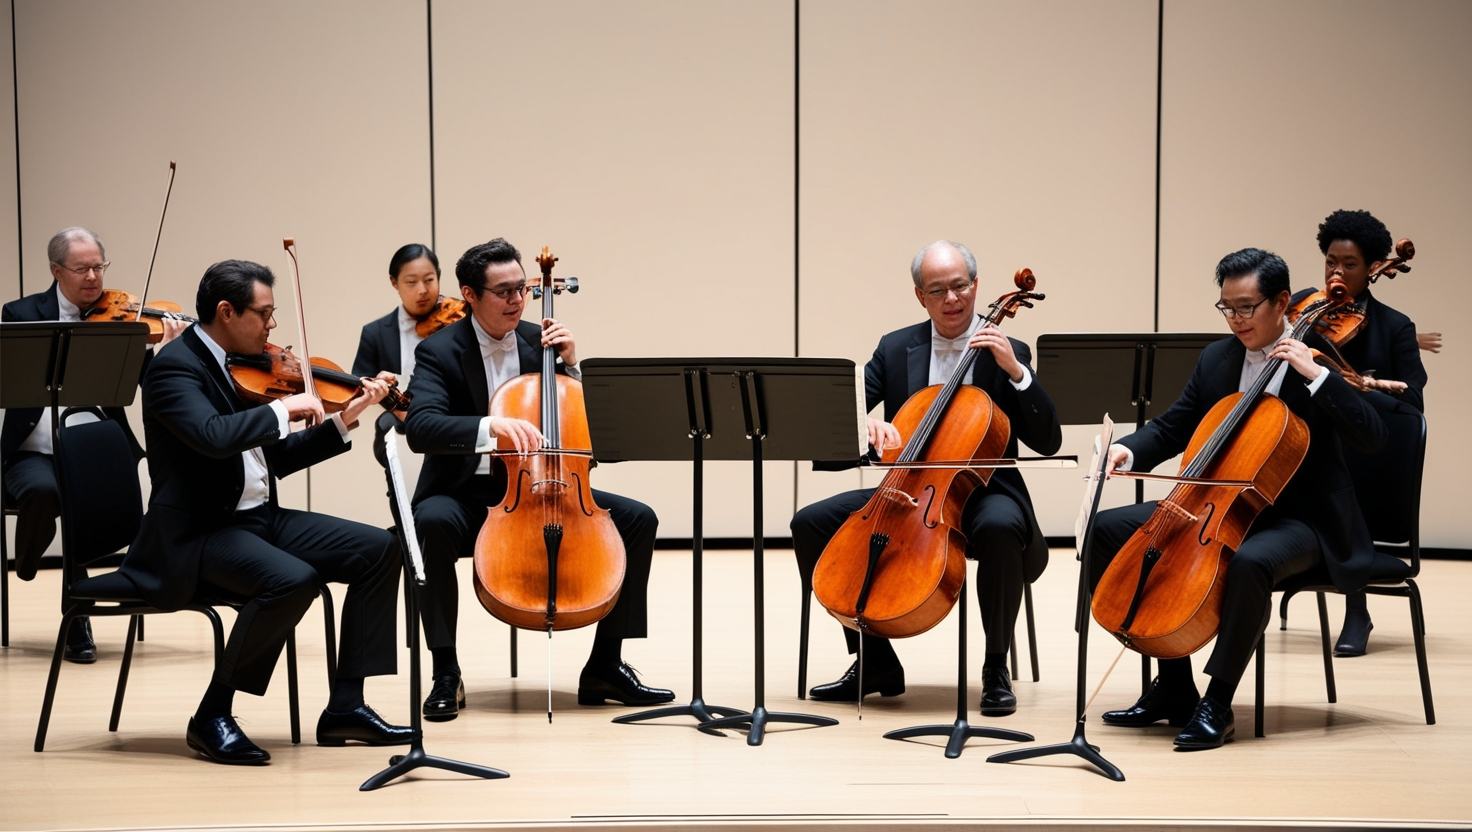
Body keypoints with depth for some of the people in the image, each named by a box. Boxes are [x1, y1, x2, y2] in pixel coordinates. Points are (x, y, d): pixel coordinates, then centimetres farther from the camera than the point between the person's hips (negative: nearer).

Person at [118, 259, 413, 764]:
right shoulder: (174, 367, -14)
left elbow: (274, 458, 18)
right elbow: (213, 436, -34)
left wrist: (344, 422, 10)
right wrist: (282, 408, -21)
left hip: (259, 517, 9)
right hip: (199, 534, -9)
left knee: (379, 550, -1)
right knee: (294, 579, -34)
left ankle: (345, 706, 1)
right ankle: (212, 717, -16)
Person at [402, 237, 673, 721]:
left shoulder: (539, 341, 7)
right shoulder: (440, 352, -8)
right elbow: (420, 428, -26)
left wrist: (570, 363, -7)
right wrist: (490, 426, -41)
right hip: (466, 494, -4)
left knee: (638, 519, -13)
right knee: (433, 522, -39)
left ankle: (605, 666, -5)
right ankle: (445, 672, -24)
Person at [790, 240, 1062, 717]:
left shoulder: (1007, 354, 0)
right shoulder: (896, 349, 9)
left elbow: (1048, 441, -8)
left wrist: (1016, 372, -19)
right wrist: (868, 421, -23)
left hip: (981, 492, -4)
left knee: (1000, 526, -39)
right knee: (811, 523, -13)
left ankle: (996, 668, -19)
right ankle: (876, 662, -3)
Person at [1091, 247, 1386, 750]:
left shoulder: (1320, 359, -7)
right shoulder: (1217, 359, 10)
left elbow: (1371, 438, -17)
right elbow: (1173, 427, 14)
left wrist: (1316, 375, -25)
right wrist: (1129, 451, -7)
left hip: (1297, 519, -7)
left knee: (1250, 561, -41)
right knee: (1107, 531, -7)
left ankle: (1218, 704, -24)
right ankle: (1173, 687, -4)